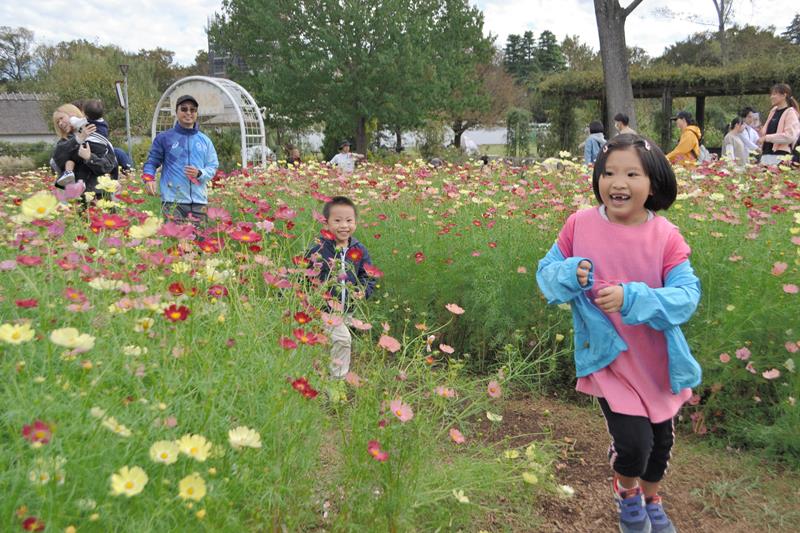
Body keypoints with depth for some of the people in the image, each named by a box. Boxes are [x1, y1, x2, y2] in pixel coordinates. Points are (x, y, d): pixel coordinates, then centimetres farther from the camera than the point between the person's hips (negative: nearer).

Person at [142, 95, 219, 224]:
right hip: (172, 201, -3)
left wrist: (199, 173, -9)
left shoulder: (205, 140, 13)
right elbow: (151, 162, 7)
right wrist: (149, 179, -13)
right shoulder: (164, 137, 6)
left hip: (199, 202, 3)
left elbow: (213, 167, 11)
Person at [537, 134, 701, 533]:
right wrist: (570, 274, -26)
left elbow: (687, 295, -18)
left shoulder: (666, 237, -14)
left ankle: (651, 500, 53)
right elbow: (546, 272, -3)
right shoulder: (579, 225, -12)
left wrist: (632, 298, -33)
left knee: (661, 440, 19)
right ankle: (626, 492, 27)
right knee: (633, 441, -11)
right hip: (608, 355, -2)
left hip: (658, 359, 2)